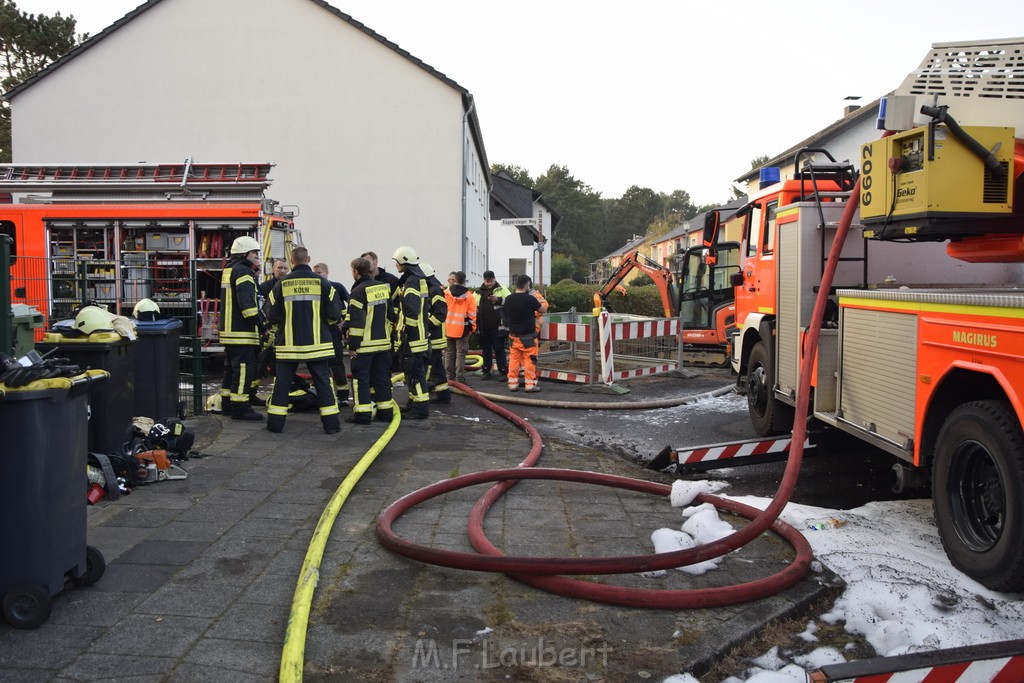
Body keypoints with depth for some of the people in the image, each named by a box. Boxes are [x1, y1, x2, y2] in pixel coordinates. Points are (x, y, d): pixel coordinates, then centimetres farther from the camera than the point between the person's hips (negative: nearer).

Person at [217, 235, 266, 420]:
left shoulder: (228, 271, 18)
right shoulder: (243, 272, -14)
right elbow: (247, 303, -22)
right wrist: (261, 324, -18)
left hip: (228, 330, 10)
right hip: (242, 332, -10)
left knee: (231, 368, 16)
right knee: (244, 369, -7)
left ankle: (227, 404, 23)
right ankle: (240, 407, -6)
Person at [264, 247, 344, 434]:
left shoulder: (281, 284, -4)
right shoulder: (322, 283, -5)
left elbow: (272, 316, -3)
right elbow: (334, 314, -5)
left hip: (288, 344, 0)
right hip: (317, 344, 0)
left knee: (282, 382, 10)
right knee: (323, 383, 6)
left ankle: (275, 423, 13)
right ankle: (331, 423, 7)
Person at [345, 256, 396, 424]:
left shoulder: (359, 291, -14)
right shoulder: (384, 287, 8)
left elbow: (356, 322, -17)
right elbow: (391, 314, 13)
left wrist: (352, 345, -12)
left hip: (365, 345, -7)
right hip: (384, 342, 7)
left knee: (361, 379, 1)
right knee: (382, 378, 14)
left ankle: (362, 414, 1)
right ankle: (386, 411, 18)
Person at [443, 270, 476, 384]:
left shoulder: (446, 294, -2)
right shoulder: (469, 296, -5)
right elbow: (472, 314, -3)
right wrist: (473, 327, 8)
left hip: (448, 328, 2)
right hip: (462, 330, -2)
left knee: (449, 353, 12)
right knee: (460, 354, 1)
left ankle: (449, 377, 15)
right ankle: (459, 378, -1)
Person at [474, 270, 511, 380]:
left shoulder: (502, 290, 1)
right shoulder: (479, 292, 12)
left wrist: (498, 299, -22)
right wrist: (475, 309, 0)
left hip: (497, 327, -4)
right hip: (483, 327, 4)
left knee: (499, 349, -2)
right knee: (486, 349, 12)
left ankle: (503, 372, 4)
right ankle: (486, 371, 20)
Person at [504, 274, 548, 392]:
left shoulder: (508, 299, 1)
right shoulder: (530, 299, -16)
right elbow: (543, 310, -4)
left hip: (513, 335, 5)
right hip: (528, 336, -5)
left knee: (514, 359, 10)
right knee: (530, 360, 2)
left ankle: (512, 384, 13)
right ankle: (530, 385, 5)